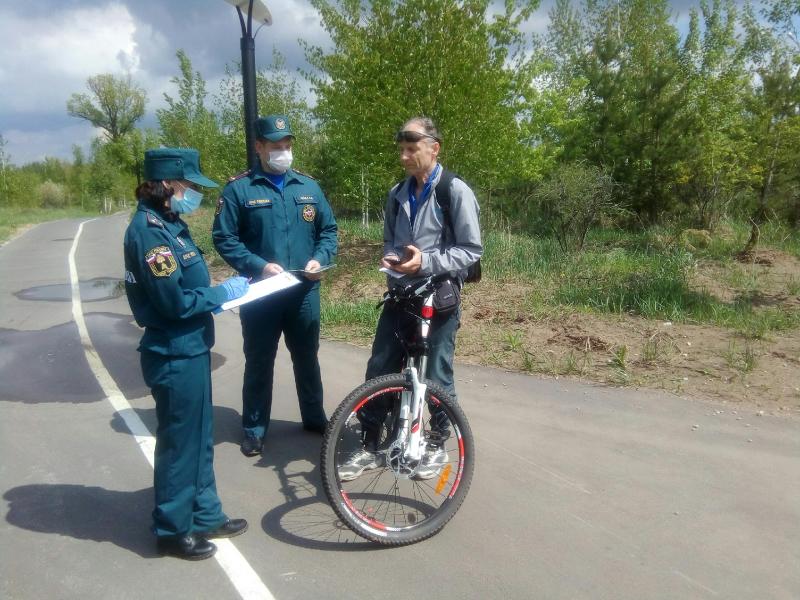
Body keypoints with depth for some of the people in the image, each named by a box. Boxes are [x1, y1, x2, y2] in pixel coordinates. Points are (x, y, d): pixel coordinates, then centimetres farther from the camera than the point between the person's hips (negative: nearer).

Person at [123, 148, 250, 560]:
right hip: (174, 356, -9)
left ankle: (205, 516, 35)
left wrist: (222, 291, 2)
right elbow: (173, 302, -24)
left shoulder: (168, 223, 10)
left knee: (200, 439, 19)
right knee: (178, 444, 6)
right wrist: (224, 292, -13)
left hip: (190, 349, 9)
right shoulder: (149, 231, -20)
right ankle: (172, 530, 24)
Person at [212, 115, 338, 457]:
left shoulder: (309, 187, 9)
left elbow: (329, 230, 11)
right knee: (259, 362, 7)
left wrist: (320, 259, -7)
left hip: (305, 291, 3)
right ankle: (254, 429, 22)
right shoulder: (238, 189, -3)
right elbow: (224, 238, -7)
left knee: (307, 358, 16)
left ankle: (315, 417, 33)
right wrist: (259, 266, -19)